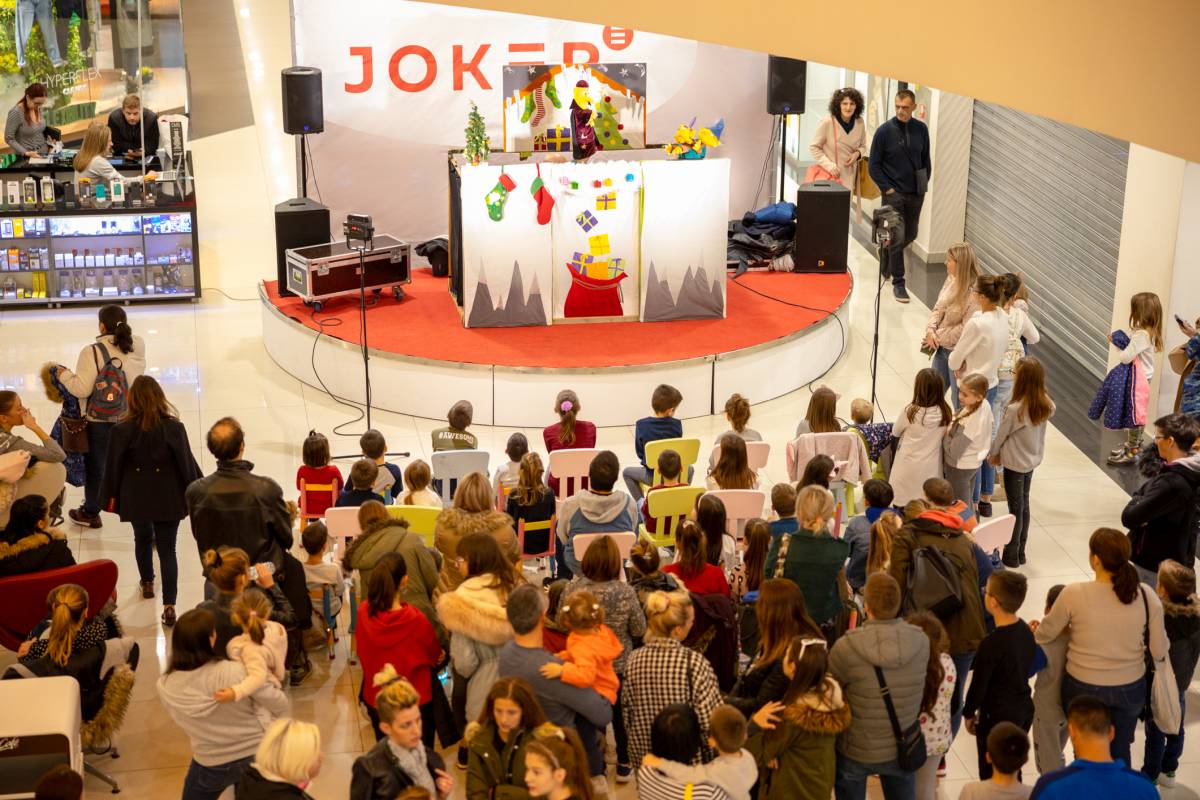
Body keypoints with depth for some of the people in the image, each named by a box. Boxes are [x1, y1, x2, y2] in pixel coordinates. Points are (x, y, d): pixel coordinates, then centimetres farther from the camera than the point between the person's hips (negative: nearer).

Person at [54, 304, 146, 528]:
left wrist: (62, 374, -3)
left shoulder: (92, 352, -19)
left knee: (95, 467, 17)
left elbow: (82, 389, -20)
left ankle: (90, 513, 35)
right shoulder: (137, 347, -9)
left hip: (98, 422, -2)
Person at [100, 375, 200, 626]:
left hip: (137, 499, 1)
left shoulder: (122, 431, -14)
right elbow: (187, 464, -9)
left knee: (143, 539, 27)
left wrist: (110, 497, 9)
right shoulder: (173, 428, -16)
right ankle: (169, 606, -5)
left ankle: (147, 583, 49)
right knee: (167, 550, 4)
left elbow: (113, 468, -6)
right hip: (168, 499, -1)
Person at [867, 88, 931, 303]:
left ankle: (886, 255, 43)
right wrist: (887, 188, -9)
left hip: (915, 194, 4)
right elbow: (873, 165, -5)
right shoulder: (884, 131, -10)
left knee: (910, 235, 14)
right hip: (893, 194, -4)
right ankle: (898, 283, 3)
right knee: (896, 238, -5)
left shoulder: (921, 129, 1)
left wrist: (925, 184, 6)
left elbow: (926, 159, 12)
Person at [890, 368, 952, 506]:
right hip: (932, 468, 3)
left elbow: (895, 432, -1)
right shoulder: (945, 413, -10)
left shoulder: (910, 412, -19)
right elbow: (944, 437, 5)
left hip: (909, 467, -3)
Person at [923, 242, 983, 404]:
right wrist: (930, 330, -10)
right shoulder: (952, 279, -1)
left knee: (958, 399, 9)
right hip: (942, 348, 8)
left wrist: (939, 337, -15)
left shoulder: (974, 293, -24)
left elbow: (966, 328, -23)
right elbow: (938, 308, 6)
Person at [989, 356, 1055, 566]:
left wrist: (993, 454, 7)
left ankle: (1011, 556, 18)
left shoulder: (1014, 409, -29)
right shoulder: (1045, 405, -9)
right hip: (1033, 460, 6)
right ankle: (1020, 553, 30)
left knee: (1015, 507, 6)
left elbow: (1001, 435, -14)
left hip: (1015, 463, -6)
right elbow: (1037, 431, 2)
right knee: (1024, 505, 19)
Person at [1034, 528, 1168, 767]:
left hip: (1084, 687, -2)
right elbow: (1160, 652, -7)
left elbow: (1043, 636, -7)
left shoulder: (1074, 595, -22)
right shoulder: (1146, 597, -15)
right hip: (1130, 688, 2)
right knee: (1120, 751, 24)